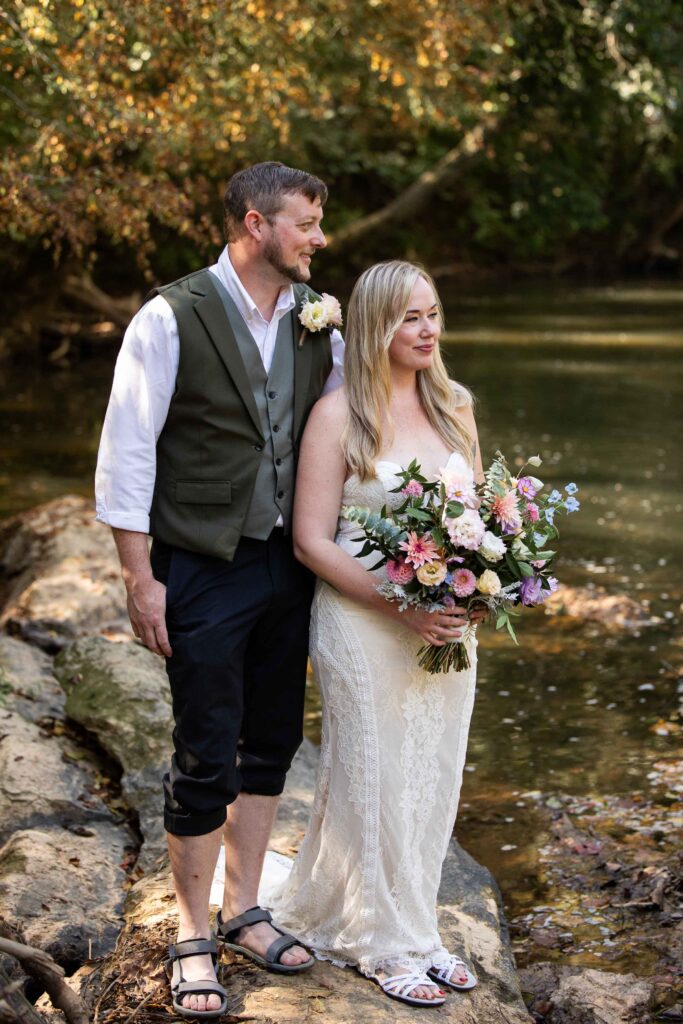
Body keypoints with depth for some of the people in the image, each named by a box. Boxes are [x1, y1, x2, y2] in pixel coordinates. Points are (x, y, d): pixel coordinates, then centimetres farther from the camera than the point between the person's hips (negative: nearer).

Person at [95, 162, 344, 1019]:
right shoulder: (173, 318, -13)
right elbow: (125, 454, -11)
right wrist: (139, 579, -12)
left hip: (289, 563, 6)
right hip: (203, 570, -6)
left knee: (271, 743, 15)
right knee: (207, 757, 2)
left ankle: (242, 910, 33)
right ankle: (191, 937, 20)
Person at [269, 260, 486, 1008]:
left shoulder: (455, 406, 7)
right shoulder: (338, 415, -9)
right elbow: (311, 540, -11)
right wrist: (399, 606, -19)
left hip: (448, 627, 5)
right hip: (363, 623, -5)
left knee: (433, 777, 13)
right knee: (375, 777, 5)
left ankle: (413, 925, 30)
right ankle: (382, 941, 22)